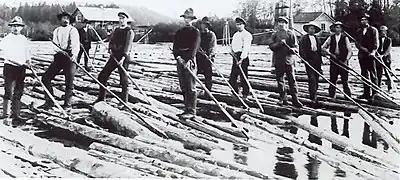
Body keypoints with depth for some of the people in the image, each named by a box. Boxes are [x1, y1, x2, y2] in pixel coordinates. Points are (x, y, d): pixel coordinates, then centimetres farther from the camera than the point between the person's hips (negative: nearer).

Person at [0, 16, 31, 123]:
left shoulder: (24, 39, 13)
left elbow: (27, 52, 21)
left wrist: (28, 60, 7)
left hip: (21, 68, 5)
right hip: (9, 66, -5)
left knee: (18, 92, 8)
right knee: (9, 92, -6)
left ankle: (16, 114, 15)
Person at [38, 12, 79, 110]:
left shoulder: (73, 30, 1)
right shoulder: (56, 31, 15)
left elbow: (75, 44, -12)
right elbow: (54, 45, 4)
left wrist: (74, 54, -32)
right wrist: (61, 51, -18)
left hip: (70, 57, -5)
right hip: (58, 57, 5)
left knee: (69, 82, -4)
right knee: (45, 78, 0)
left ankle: (67, 104, 10)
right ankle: (49, 101, 11)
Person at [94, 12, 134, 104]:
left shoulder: (129, 32, -6)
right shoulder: (116, 30, 16)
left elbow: (128, 46, -17)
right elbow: (111, 41, 16)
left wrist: (123, 58, -28)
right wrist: (110, 49, -5)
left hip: (124, 58, -7)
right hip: (114, 57, 7)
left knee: (124, 81, -4)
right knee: (102, 76, 6)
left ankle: (124, 102, 5)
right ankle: (101, 98, 18)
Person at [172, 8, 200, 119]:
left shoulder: (195, 32, 0)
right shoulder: (179, 32, 16)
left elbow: (194, 47, -12)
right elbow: (175, 46, 7)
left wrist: (189, 60, -25)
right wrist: (178, 57, -12)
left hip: (190, 61, -6)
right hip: (180, 60, 6)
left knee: (190, 87, -8)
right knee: (183, 87, 8)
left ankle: (191, 111, -7)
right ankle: (187, 109, 15)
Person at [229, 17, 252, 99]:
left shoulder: (247, 35, -7)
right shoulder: (235, 35, 20)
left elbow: (246, 48, -16)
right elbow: (232, 45, 22)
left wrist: (241, 59, -25)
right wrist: (232, 50, -2)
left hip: (243, 58, -7)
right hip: (235, 57, 7)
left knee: (243, 78, -5)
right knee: (232, 78, 5)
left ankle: (245, 94, 5)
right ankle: (235, 93, 19)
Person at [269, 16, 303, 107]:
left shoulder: (291, 34, 5)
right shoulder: (275, 35, 10)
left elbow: (295, 46, 3)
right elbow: (271, 46, 0)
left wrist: (293, 49, -19)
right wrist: (280, 43, -16)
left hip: (288, 60, -2)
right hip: (278, 61, 2)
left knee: (292, 80, -3)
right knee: (280, 80, 7)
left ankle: (295, 99, 1)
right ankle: (283, 99, 16)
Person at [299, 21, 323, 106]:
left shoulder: (317, 39, 17)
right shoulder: (304, 39, -2)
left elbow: (319, 50, 19)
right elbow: (301, 51, -7)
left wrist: (320, 61, 13)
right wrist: (307, 60, -13)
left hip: (317, 62, 6)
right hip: (309, 62, -6)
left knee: (316, 80, 8)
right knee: (312, 79, -12)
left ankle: (314, 96, 18)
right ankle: (313, 99, -12)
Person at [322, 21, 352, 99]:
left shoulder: (345, 38, 2)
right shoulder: (331, 38, 7)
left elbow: (349, 51, 1)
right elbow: (323, 47, 8)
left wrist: (346, 60, -10)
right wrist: (331, 54, -3)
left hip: (343, 61, -2)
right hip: (334, 61, 2)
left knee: (345, 80, -3)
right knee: (332, 79, 3)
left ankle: (348, 95, 3)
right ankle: (331, 96, 11)